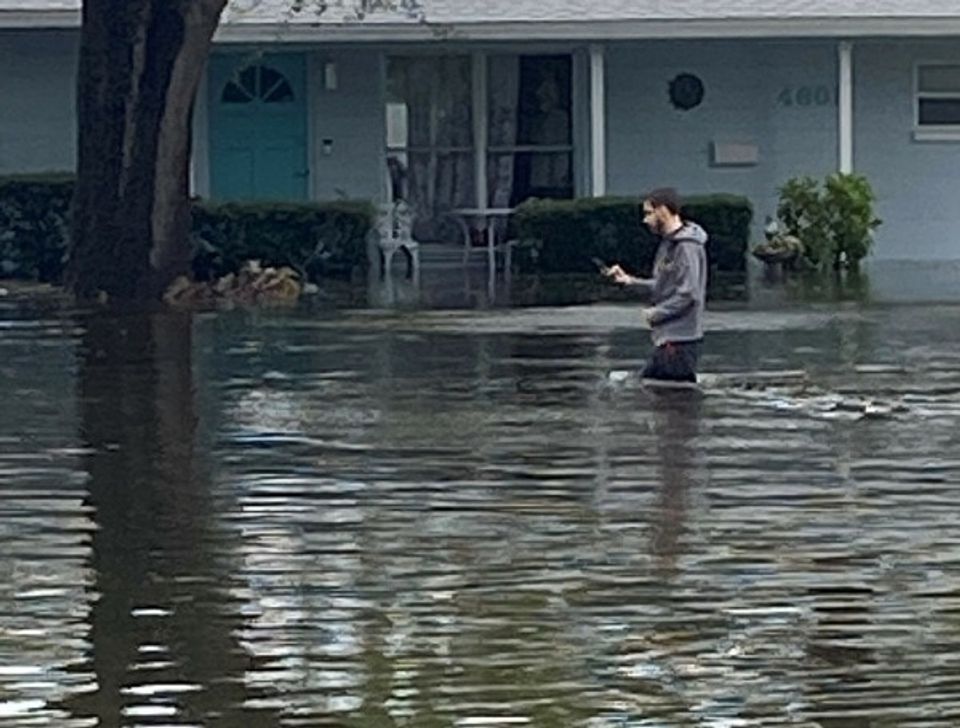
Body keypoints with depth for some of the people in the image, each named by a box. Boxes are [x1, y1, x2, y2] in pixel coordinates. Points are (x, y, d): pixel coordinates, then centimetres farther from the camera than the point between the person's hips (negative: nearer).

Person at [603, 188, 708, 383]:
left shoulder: (687, 247, -17)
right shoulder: (668, 243, 14)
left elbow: (688, 294, -22)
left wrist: (656, 313, -13)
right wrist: (629, 280, 9)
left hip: (680, 342, -11)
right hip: (666, 338, 11)